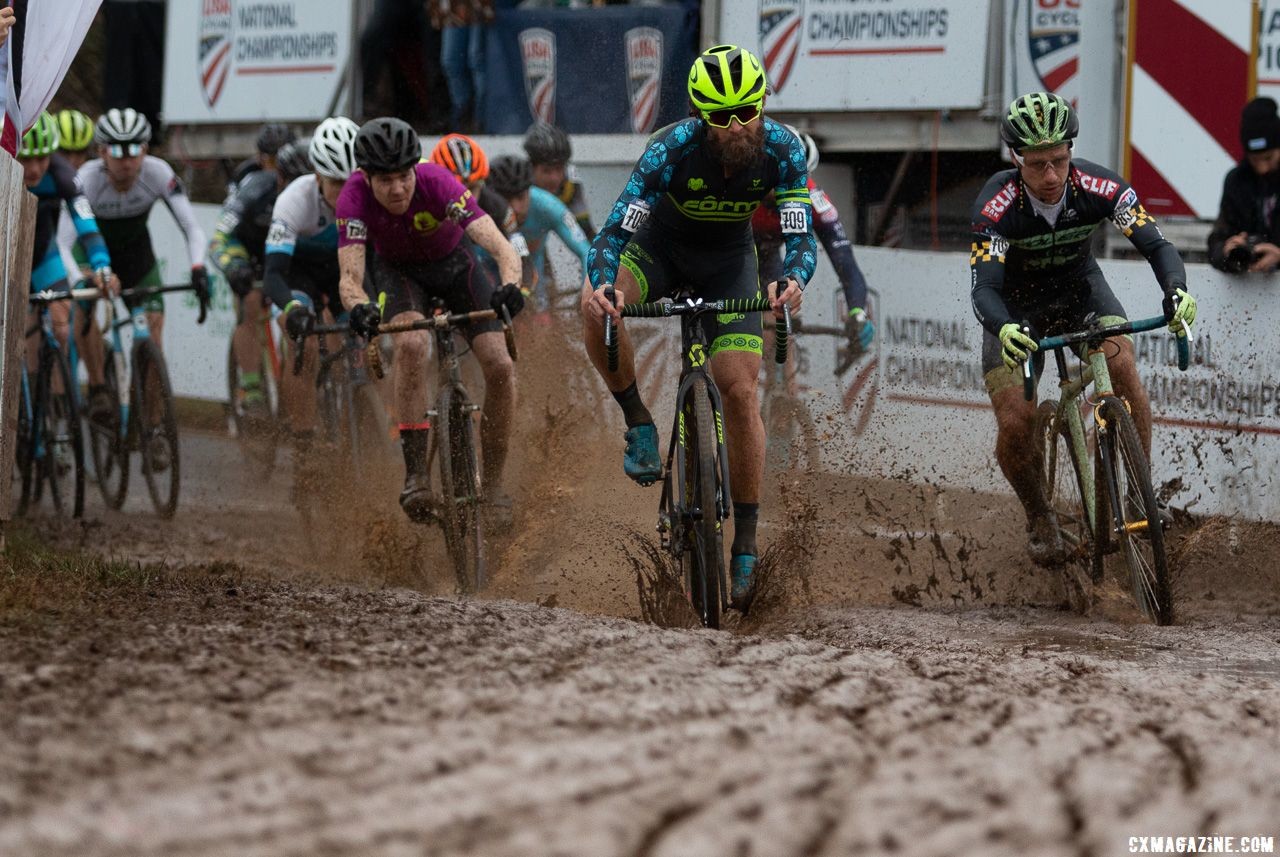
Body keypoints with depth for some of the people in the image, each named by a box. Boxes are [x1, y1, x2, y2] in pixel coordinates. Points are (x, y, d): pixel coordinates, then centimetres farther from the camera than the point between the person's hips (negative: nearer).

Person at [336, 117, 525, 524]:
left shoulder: (438, 183, -35)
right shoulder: (355, 197, -31)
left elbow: (502, 248, -42)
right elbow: (350, 276, -38)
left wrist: (510, 286, -64)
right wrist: (359, 307, -61)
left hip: (454, 264, 0)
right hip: (398, 269, 0)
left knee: (500, 367, -17)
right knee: (411, 344, -33)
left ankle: (493, 484, 2)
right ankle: (416, 473, -26)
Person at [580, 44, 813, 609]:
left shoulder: (780, 150, -25)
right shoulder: (673, 149, -32)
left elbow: (801, 238, -27)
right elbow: (616, 229, -33)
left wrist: (792, 281, -50)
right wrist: (602, 283, -53)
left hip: (728, 259, 1)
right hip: (660, 245, -1)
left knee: (740, 391, -12)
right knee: (595, 306, -33)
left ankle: (746, 542, -3)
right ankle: (639, 424, -13)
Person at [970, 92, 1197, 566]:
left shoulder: (1099, 187, -26)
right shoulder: (997, 205, -32)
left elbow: (1155, 244, -28)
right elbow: (984, 288, -38)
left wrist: (1177, 290, -50)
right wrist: (1004, 329, -60)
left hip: (1081, 289, 1)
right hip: (1017, 307, -1)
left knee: (1123, 367, -27)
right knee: (1015, 425, -16)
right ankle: (1039, 518, 13)